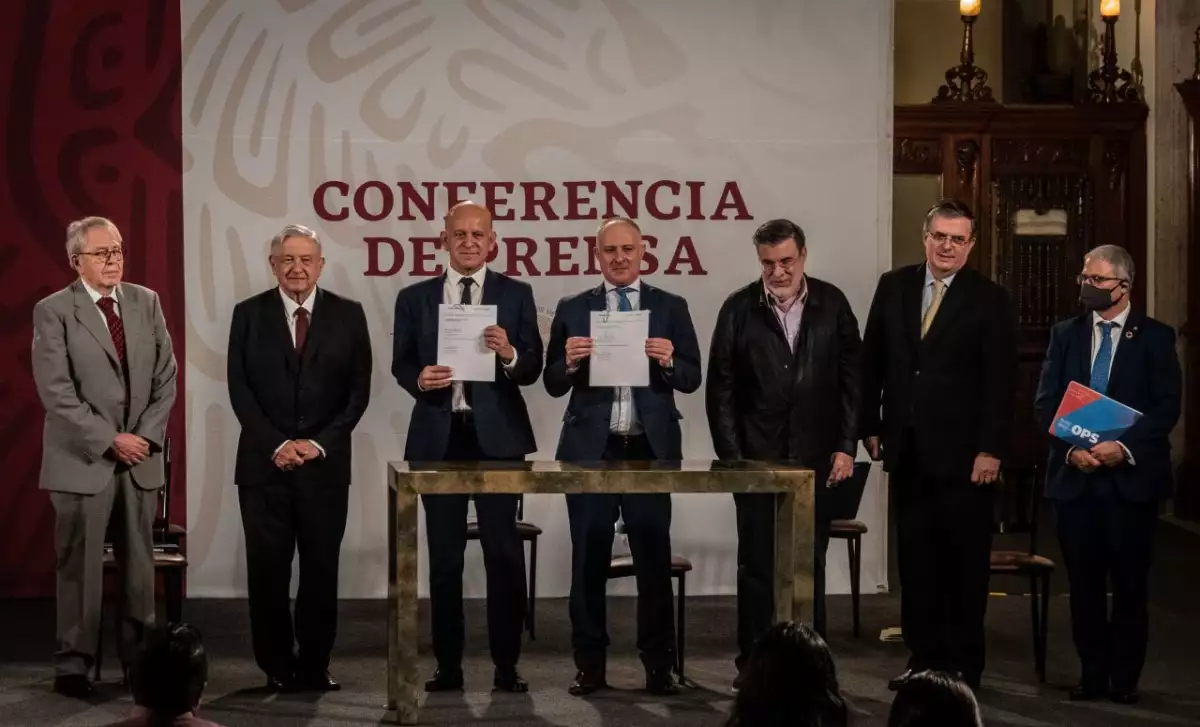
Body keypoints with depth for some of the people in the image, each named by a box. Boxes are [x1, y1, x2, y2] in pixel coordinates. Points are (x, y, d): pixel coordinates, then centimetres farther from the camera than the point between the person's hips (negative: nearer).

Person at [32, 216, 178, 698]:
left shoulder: (146, 302, 8)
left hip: (141, 458, 4)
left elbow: (166, 377, 8)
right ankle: (74, 665, 9)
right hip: (83, 460, -4)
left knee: (139, 565, 8)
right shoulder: (53, 311, -5)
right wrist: (109, 441, -14)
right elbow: (57, 392, -11)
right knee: (80, 567, 1)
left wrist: (146, 434, -5)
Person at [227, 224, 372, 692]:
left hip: (325, 464, 0)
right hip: (264, 462, 0)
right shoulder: (249, 314, 5)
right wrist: (276, 445, -10)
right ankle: (277, 666, 10)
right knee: (267, 569, 1)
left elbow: (358, 390, 2)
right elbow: (239, 389, 0)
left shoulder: (348, 315, 5)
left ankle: (315, 665, 11)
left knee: (321, 568, 2)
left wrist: (320, 443, -8)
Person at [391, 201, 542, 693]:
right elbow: (401, 364, 8)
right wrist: (419, 379, -14)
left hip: (498, 435, -1)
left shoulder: (516, 294, 5)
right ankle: (448, 665, 14)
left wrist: (509, 354, -21)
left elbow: (533, 369, 0)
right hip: (438, 436, 2)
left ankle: (507, 666, 5)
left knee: (504, 552, -2)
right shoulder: (414, 298, 9)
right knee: (444, 555, 7)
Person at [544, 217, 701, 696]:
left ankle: (659, 666, 7)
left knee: (653, 557, 1)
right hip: (591, 448, 1)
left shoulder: (671, 308, 7)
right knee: (589, 558, 4)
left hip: (650, 448, 0)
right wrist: (570, 362, -16)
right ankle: (590, 666, 12)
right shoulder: (572, 310, 7)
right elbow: (553, 384, 4)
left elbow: (692, 379, 3)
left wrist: (669, 361, -17)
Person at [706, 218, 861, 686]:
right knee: (756, 565, 3)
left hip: (815, 458, 1)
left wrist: (846, 447, -2)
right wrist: (730, 456, -5)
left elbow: (851, 379, 3)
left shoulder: (832, 304, 1)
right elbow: (720, 389, -1)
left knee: (810, 564, 8)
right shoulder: (740, 309, -2)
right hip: (757, 458, -1)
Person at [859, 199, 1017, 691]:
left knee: (965, 562, 4)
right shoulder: (894, 287, 7)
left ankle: (964, 664, 12)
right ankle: (924, 658, 15)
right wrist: (871, 426, 8)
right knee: (915, 558, 7)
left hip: (962, 452, -3)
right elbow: (873, 361, 12)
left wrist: (991, 450, -12)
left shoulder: (990, 301, -4)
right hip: (907, 448, 4)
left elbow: (1000, 383, -7)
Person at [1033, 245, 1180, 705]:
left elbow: (1166, 406, -5)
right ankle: (1092, 673, 13)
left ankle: (1125, 678, 11)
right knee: (1084, 582, 4)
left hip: (1131, 476, -2)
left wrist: (1125, 447, -18)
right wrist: (1070, 448, -11)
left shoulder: (1155, 337, 2)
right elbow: (1046, 402, 5)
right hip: (1074, 475, 2)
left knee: (1130, 583, 2)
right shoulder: (1066, 334, 10)